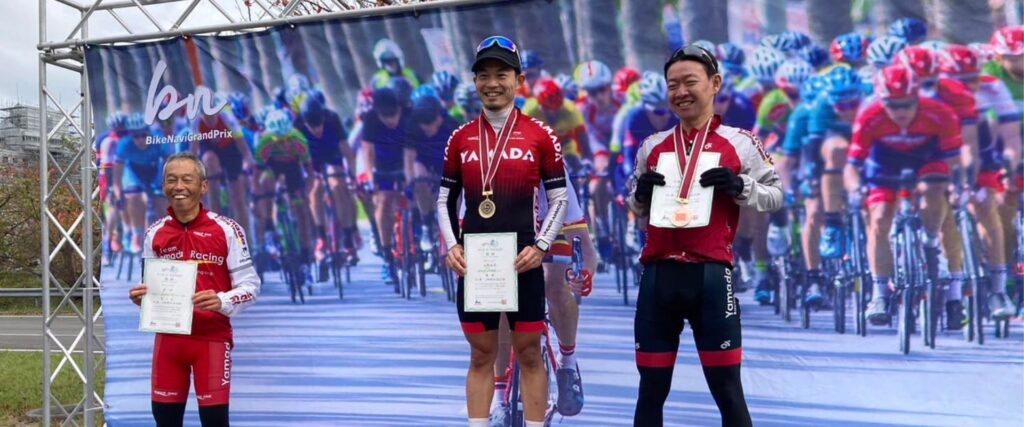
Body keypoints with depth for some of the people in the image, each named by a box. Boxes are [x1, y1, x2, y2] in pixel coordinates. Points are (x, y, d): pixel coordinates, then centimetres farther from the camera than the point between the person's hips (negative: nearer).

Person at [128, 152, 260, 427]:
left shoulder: (227, 230, -7)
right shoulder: (155, 233, 6)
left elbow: (250, 286, -6)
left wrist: (221, 302, -25)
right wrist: (141, 297, -6)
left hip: (212, 338, -4)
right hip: (168, 338, 4)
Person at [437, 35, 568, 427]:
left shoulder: (540, 136, 0)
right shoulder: (460, 138, 7)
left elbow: (559, 198, 2)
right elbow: (445, 199, 12)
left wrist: (541, 246, -10)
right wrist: (451, 246, -2)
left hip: (523, 259, -2)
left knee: (529, 353, 3)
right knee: (481, 355, 7)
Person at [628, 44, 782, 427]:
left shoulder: (739, 143, 3)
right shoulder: (652, 146, 14)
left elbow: (775, 195, 5)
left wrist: (739, 186, -13)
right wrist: (640, 193, 0)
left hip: (710, 274, -3)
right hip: (658, 274, 4)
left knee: (726, 388, 0)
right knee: (652, 388, 9)